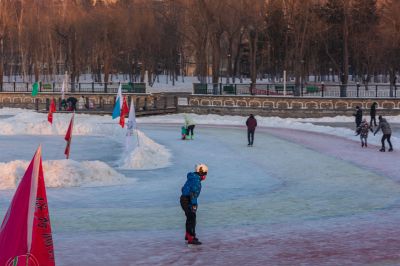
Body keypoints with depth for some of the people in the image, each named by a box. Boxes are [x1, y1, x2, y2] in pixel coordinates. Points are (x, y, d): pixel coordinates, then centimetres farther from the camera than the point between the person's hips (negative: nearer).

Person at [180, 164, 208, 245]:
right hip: (188, 201, -10)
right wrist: (194, 204, -25)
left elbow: (184, 189, 23)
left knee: (190, 218, 22)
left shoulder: (191, 178, 15)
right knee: (192, 220, -9)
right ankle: (191, 239, -11)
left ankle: (188, 235, 35)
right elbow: (193, 193, -25)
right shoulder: (196, 180, -17)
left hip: (184, 199, 10)